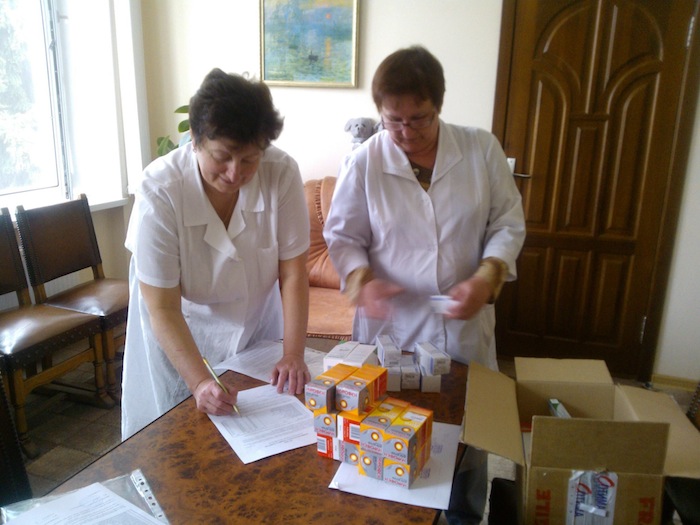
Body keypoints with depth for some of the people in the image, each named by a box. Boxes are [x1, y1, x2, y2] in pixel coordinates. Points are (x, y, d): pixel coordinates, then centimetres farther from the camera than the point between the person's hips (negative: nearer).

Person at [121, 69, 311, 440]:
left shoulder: (282, 173, -24)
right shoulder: (159, 191, -28)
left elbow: (293, 273, -18)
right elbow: (163, 309, -26)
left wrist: (293, 354, -23)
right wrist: (200, 382, -34)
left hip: (257, 324, 2)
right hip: (180, 336, -2)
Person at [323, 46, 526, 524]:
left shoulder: (482, 150, -4)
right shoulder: (363, 162, -7)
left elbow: (508, 224, 1)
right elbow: (343, 235, 0)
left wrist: (486, 279, -15)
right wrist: (360, 281, -20)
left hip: (465, 327, 2)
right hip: (390, 328, -1)